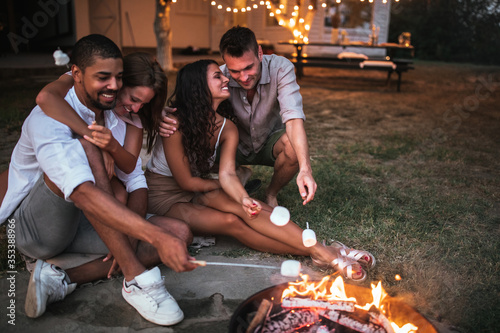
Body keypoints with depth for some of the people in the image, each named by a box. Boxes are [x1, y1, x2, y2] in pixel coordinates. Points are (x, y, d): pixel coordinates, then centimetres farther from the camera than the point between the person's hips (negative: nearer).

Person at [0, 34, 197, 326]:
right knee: (85, 146, -33)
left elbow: (136, 180, -1)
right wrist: (156, 236, -50)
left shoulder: (117, 119, 2)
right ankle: (137, 279, -32)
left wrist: (131, 236, -20)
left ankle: (63, 279, -18)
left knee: (181, 233, -13)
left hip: (79, 225, 6)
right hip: (33, 226, -6)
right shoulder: (48, 118, -23)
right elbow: (82, 192, -40)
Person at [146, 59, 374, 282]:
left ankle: (321, 250, -35)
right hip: (165, 197, -4)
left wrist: (243, 198, -40)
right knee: (231, 222, -28)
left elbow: (227, 173, -20)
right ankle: (317, 253, -32)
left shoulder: (227, 128, -7)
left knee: (236, 205, -28)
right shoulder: (175, 124, -25)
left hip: (198, 192, 4)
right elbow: (186, 181, -20)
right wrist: (221, 185, -6)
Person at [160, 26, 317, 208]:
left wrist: (305, 168, -52)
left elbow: (293, 116, -38)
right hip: (237, 147, 1)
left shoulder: (280, 68, -27)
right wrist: (167, 119, -48)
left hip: (269, 143, 0)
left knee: (294, 145, -34)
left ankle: (271, 194, -1)